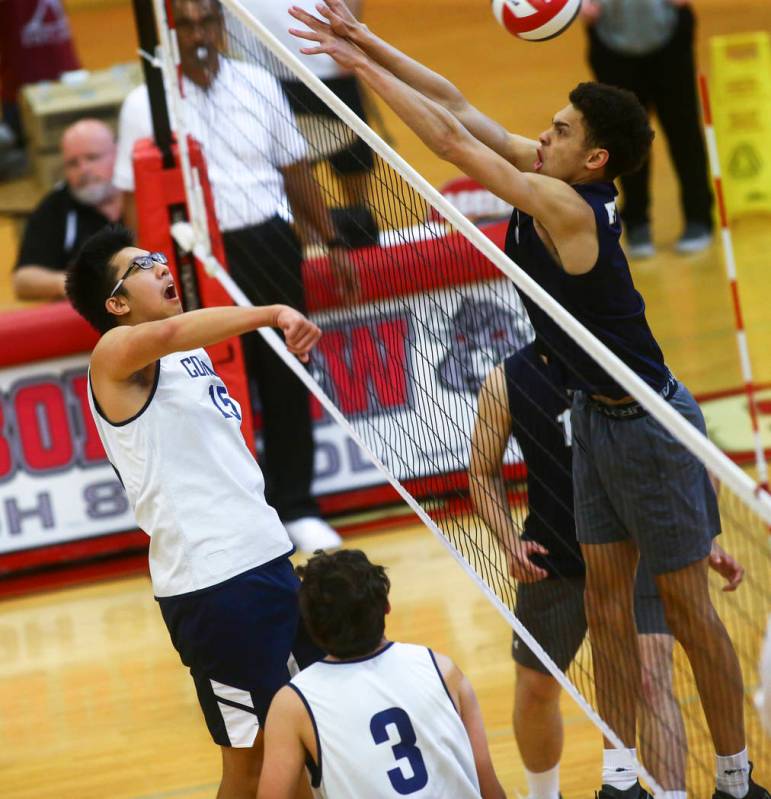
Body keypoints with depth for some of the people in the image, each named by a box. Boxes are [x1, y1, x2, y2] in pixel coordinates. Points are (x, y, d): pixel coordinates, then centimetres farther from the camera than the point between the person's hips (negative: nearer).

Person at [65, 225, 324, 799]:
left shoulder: (193, 354, 17)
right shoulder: (116, 355, -8)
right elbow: (167, 332, -31)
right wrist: (273, 313, -38)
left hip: (269, 558, 9)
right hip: (212, 584, -8)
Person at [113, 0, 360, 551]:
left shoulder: (258, 86, 6)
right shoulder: (144, 105, -2)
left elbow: (296, 172, 13)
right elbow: (135, 201, -1)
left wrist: (333, 243, 12)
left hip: (270, 245, 3)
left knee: (286, 381, 6)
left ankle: (296, 506, 17)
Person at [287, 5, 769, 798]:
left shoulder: (567, 207, -25)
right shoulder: (546, 176, -2)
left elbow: (452, 140, -27)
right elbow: (458, 106, 1)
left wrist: (364, 68, -22)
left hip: (647, 425, -9)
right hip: (594, 414, 9)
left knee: (685, 603, 0)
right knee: (606, 594, 9)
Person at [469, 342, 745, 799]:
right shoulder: (507, 381, -7)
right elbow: (485, 471, 4)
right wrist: (510, 541, -13)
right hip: (553, 564, 2)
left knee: (652, 681, -18)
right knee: (536, 690, 15)